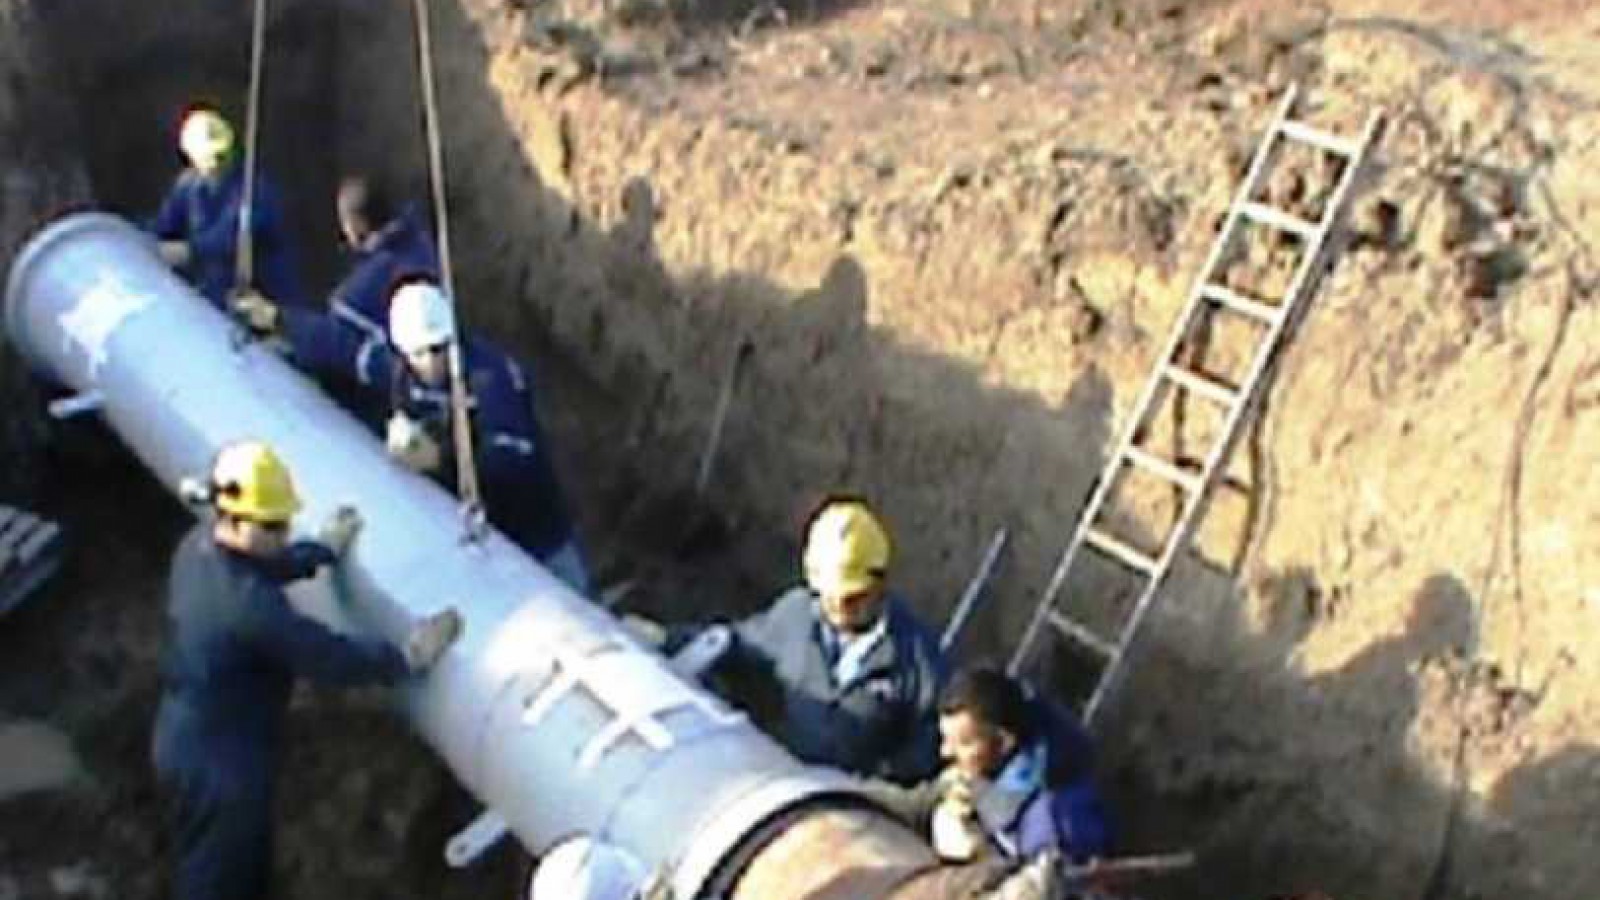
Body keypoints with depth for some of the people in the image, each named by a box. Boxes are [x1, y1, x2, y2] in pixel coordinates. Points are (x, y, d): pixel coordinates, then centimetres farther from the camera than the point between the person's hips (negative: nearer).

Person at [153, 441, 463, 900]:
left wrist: (325, 549, 26)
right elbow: (324, 656, -29)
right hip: (216, 762, -9)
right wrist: (406, 658, -19)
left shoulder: (200, 544, -6)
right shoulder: (246, 602, -34)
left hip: (187, 738, 9)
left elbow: (268, 563, 16)